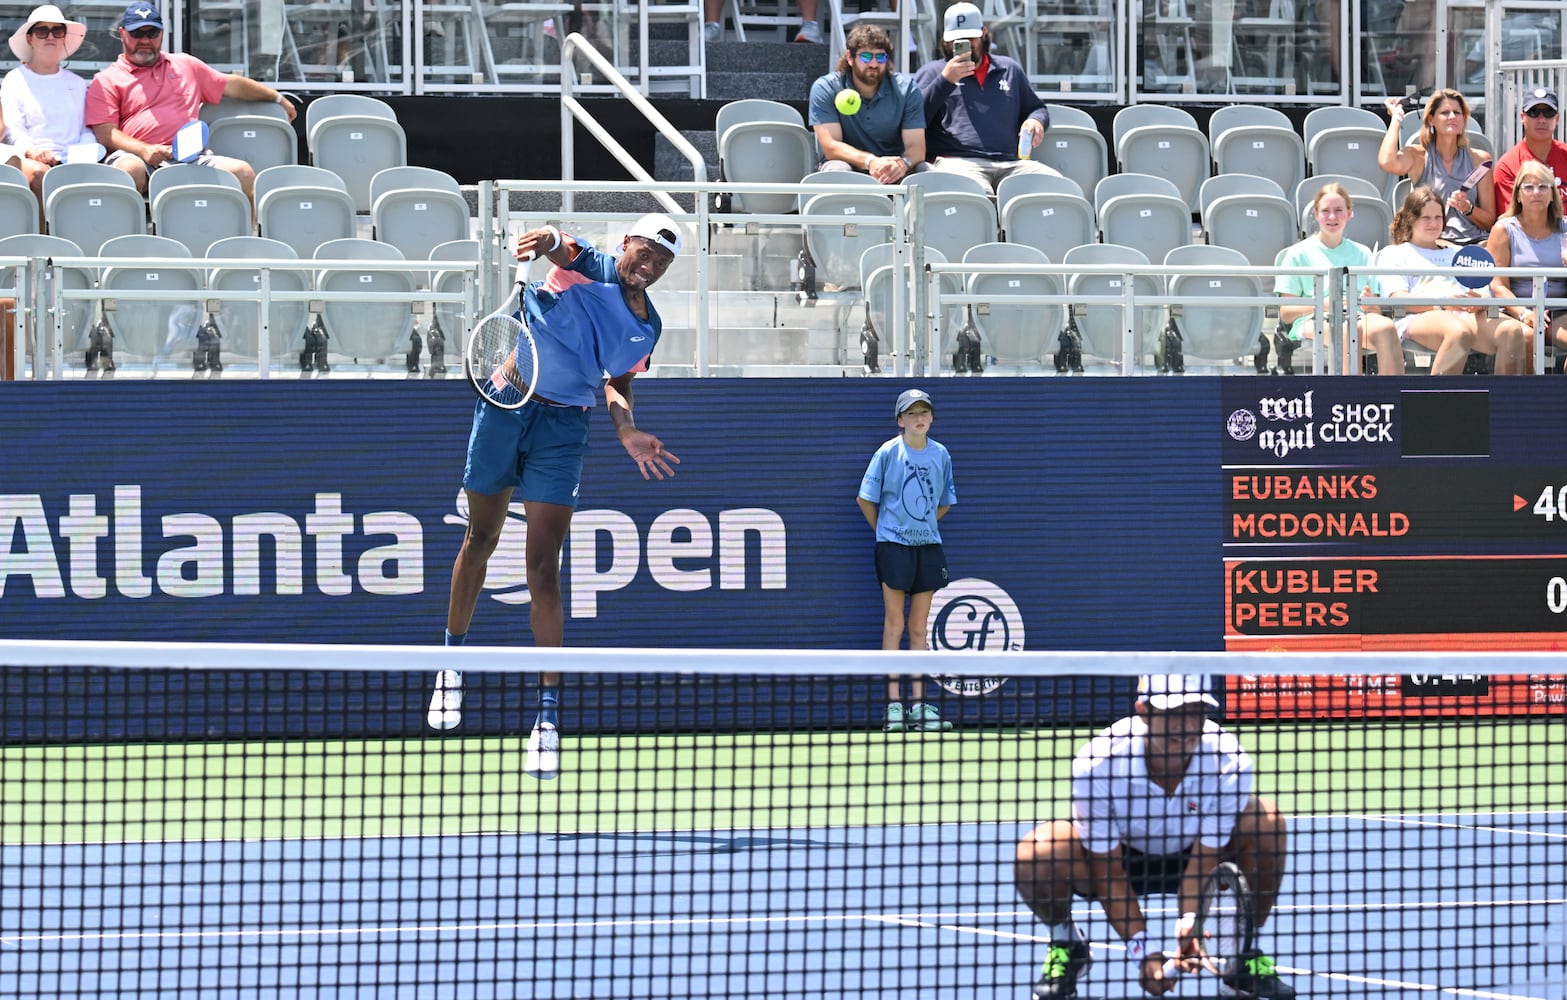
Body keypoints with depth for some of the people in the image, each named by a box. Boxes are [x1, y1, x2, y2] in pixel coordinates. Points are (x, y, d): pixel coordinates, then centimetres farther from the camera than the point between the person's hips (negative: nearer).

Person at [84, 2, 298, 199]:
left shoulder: (185, 65, 29)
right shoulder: (106, 81, 13)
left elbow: (231, 85, 37)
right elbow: (105, 133, 1)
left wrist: (277, 98, 39)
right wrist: (144, 150, -16)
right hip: (137, 156, -4)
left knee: (242, 172, -21)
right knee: (129, 169, -41)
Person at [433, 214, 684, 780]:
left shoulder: (649, 326, 7)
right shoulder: (590, 269, -8)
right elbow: (565, 249, -30)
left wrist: (627, 431, 1)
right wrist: (549, 241, -54)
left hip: (563, 426, 2)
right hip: (507, 407, -2)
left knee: (543, 569, -6)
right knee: (481, 538, 12)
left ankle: (548, 712, -7)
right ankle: (453, 657, 35)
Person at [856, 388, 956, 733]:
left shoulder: (940, 455, 6)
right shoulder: (888, 452, -6)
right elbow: (866, 499, -1)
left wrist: (924, 523, 11)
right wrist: (883, 528, 4)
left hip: (928, 544, 4)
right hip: (893, 545, -4)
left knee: (918, 627, 7)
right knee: (894, 624, -3)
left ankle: (918, 705, 9)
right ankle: (893, 705, -2)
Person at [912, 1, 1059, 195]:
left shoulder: (1009, 69, 28)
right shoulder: (932, 72, 18)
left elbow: (1038, 109, 37)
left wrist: (1037, 121, 12)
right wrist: (945, 81, -5)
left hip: (1010, 162, 4)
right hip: (957, 161, -4)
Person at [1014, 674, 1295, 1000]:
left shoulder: (1229, 762, -28)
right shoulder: (1096, 765, -31)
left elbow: (1204, 863, -24)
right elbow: (1108, 872, -23)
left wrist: (1189, 923, -44)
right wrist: (1141, 950, -33)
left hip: (1189, 855, 2)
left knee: (1268, 821, -27)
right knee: (1035, 858, -33)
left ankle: (1248, 959, -7)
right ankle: (1066, 946, 2)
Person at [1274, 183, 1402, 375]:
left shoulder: (1361, 253, 23)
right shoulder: (1299, 254, 14)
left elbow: (1376, 311, 19)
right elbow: (1285, 313, 6)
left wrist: (1369, 304, -6)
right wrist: (1322, 305, -12)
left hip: (1357, 317, 3)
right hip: (1312, 322, -3)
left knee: (1385, 327, -35)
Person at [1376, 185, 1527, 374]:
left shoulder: (1457, 254, 37)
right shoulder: (1393, 254, 22)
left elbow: (1481, 293, 24)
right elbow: (1398, 299, 2)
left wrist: (1478, 303, -5)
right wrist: (1441, 302, -16)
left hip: (1465, 315, 5)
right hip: (1420, 318, -5)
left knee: (1512, 329, -29)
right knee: (1459, 331, -42)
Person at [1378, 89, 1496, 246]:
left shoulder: (1479, 159, 14)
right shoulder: (1418, 156, 10)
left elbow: (1489, 221, 14)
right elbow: (1388, 163, -16)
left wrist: (1467, 208, -10)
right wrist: (1396, 117, 0)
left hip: (1475, 240, 2)